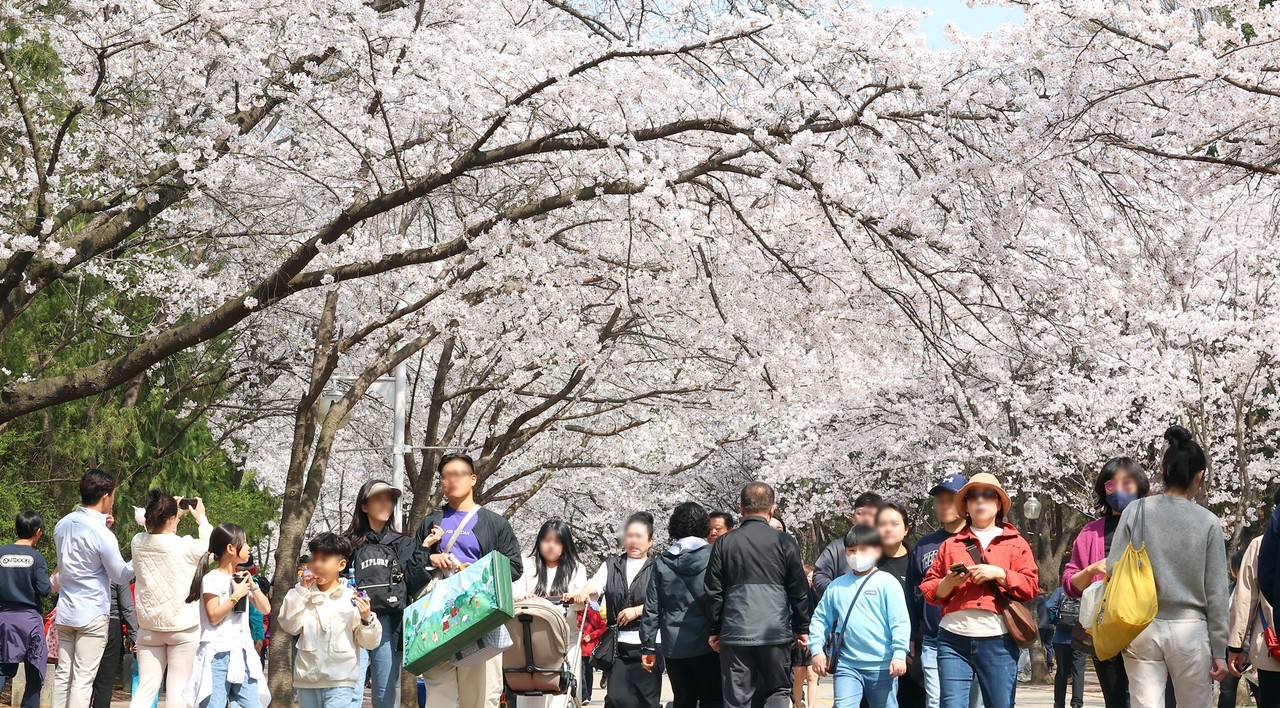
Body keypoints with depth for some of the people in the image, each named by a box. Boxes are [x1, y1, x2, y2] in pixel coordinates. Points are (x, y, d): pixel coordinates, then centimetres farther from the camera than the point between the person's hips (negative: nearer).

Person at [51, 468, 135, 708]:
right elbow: (121, 576, -8)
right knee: (83, 680, -4)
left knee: (62, 674, 10)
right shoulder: (101, 534, -17)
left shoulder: (62, 524, 5)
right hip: (92, 614, -7)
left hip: (65, 611, 7)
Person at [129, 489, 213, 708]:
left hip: (149, 627, 4)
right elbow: (210, 547, 6)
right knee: (178, 690, 1)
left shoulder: (138, 542, -3)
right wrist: (202, 518, 17)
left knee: (146, 688, 7)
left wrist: (175, 512, 19)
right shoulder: (186, 546, -15)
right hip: (183, 627, -4)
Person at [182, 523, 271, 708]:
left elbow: (265, 609, 15)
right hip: (219, 654, -6)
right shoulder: (212, 579, -5)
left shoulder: (242, 578, 16)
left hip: (242, 655, 7)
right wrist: (236, 596, -11)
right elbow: (214, 617, -11)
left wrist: (253, 586, 3)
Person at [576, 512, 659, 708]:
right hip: (619, 644, 2)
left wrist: (637, 611, -18)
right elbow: (595, 585, -1)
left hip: (648, 644, -2)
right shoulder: (611, 565, 14)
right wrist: (584, 593, -23)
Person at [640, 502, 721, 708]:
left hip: (674, 645, 3)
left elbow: (652, 608, 5)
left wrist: (648, 646, 11)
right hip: (706, 644, -3)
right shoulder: (713, 556, -5)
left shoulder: (662, 562, 5)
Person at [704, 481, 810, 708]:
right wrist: (802, 628, 12)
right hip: (776, 632, -1)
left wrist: (715, 630, 14)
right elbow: (799, 590, 2)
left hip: (735, 632, 1)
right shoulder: (784, 542, -1)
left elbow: (714, 592, 4)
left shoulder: (723, 543, 3)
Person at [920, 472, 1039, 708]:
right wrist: (948, 582, -9)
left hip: (998, 640, -1)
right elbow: (928, 590, 12)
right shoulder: (950, 544, 16)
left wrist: (999, 573, -11)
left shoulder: (1015, 543, 13)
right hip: (954, 639, 1)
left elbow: (1031, 586, 3)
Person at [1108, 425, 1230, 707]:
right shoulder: (1208, 522, -1)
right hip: (1190, 631, -1)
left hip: (1141, 629, 1)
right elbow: (1216, 592, 0)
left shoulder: (1136, 511, 0)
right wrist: (1219, 649, 5)